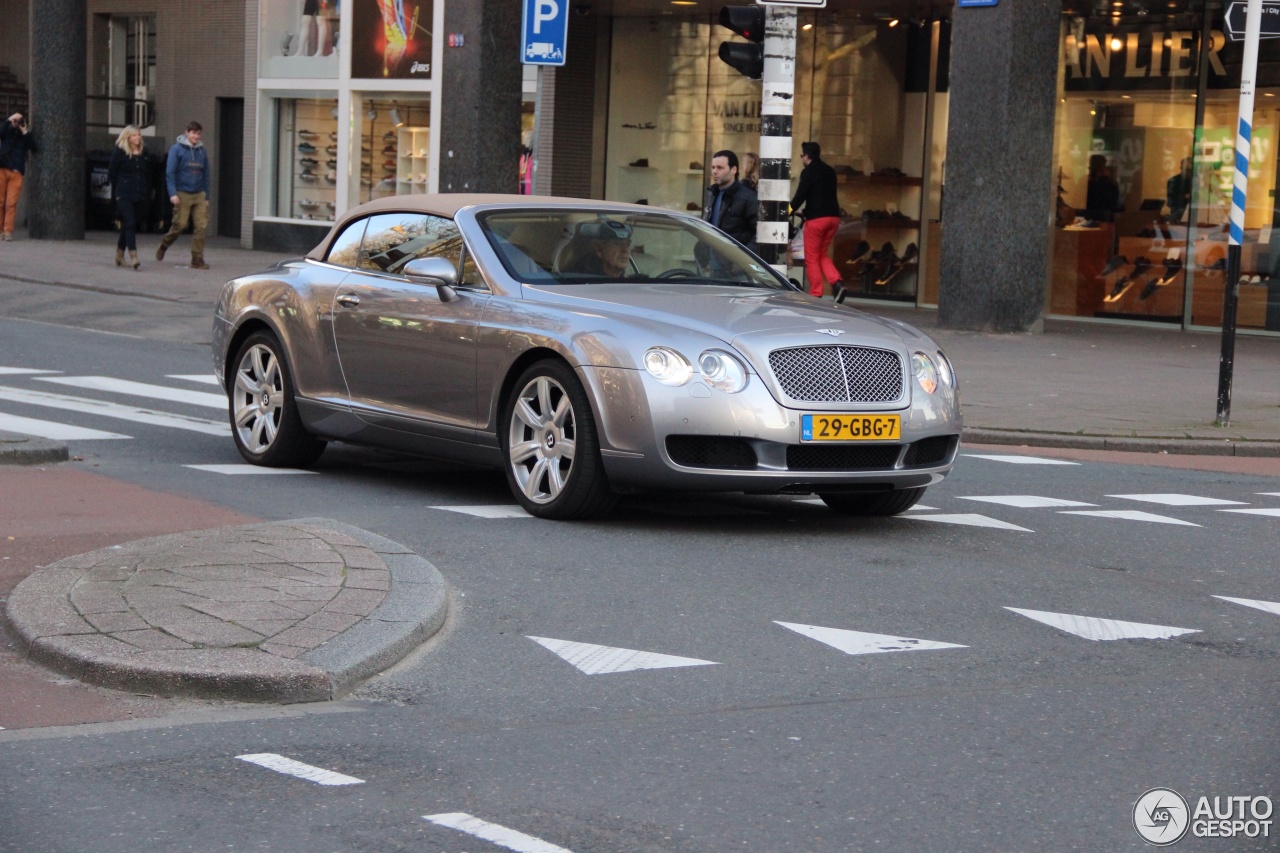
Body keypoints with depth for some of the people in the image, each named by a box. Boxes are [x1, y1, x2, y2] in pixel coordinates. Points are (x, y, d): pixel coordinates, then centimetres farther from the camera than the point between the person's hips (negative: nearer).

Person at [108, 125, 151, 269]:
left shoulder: (144, 153, 11)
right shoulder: (119, 152, -3)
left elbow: (148, 175, 15)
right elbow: (112, 173, 0)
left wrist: (147, 192, 8)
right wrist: (118, 191, 0)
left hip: (138, 196, 5)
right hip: (124, 195, -5)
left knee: (127, 225, 12)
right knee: (130, 224, -14)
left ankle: (119, 254, 25)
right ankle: (133, 256, -19)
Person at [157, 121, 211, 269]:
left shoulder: (202, 151, 11)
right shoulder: (177, 149, -3)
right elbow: (170, 172, -6)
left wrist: (206, 196, 15)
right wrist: (173, 193, -15)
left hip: (199, 195, 4)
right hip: (182, 194, -4)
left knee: (201, 226, -5)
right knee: (180, 225, -2)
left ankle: (197, 259, -1)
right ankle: (164, 246, 26)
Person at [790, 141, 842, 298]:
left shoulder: (808, 172, -7)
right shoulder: (829, 171, 16)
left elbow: (800, 196, -12)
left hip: (816, 218, -7)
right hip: (833, 216, 7)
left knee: (812, 258, 3)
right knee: (822, 255, 18)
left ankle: (816, 294, 1)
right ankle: (837, 283, -3)